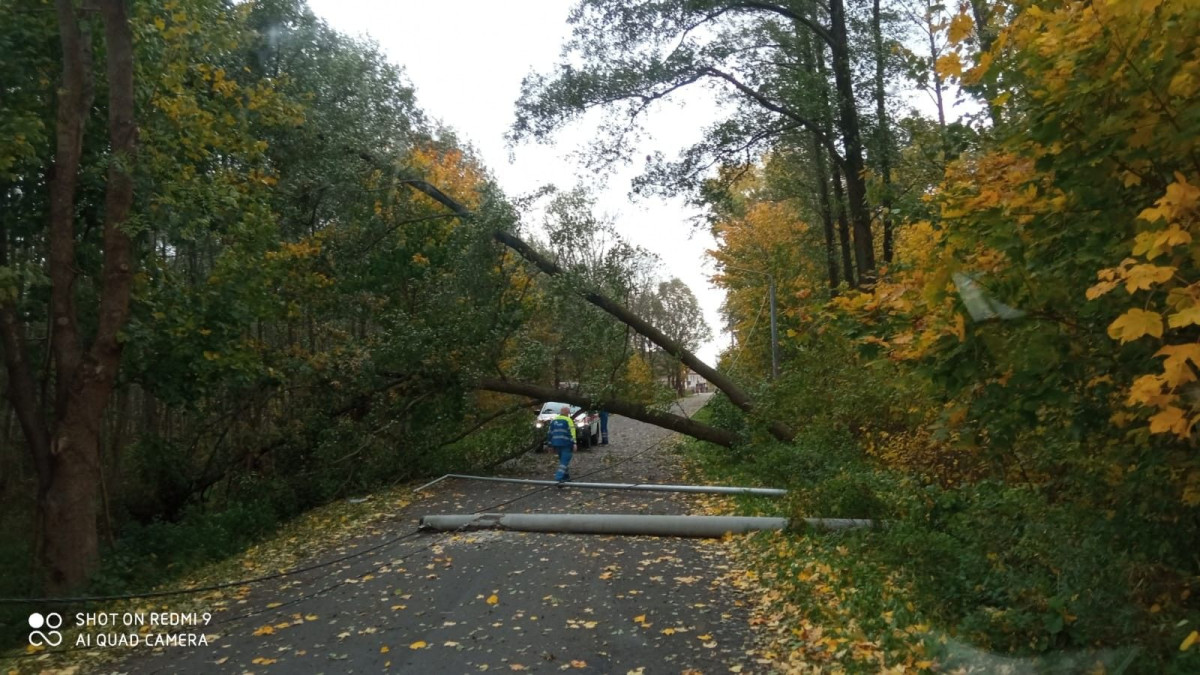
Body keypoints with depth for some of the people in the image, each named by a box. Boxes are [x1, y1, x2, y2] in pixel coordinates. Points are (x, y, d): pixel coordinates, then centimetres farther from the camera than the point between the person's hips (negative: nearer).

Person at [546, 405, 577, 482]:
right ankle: (559, 477, -19)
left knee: (563, 460, 21)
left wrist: (551, 444, 19)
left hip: (556, 444, 6)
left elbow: (549, 433, 15)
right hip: (566, 444, -6)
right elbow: (572, 433, -13)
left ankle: (566, 476, 27)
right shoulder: (568, 420, -6)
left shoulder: (553, 420, 12)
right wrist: (574, 444, -14)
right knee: (564, 461, -6)